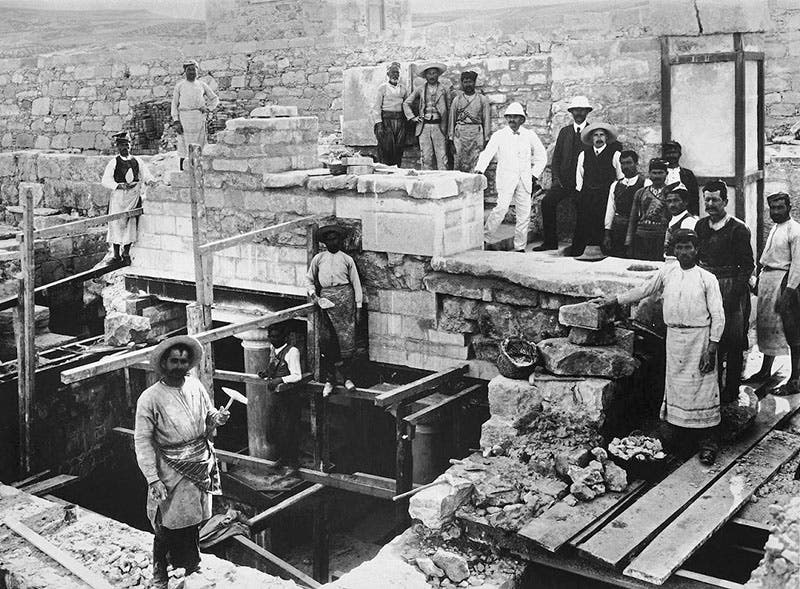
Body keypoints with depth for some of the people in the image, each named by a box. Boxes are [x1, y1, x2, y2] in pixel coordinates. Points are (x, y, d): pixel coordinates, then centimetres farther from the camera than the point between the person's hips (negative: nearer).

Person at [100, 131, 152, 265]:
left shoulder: (137, 161, 10)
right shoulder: (114, 162, 2)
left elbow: (146, 176, 11)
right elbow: (105, 181, -2)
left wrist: (150, 181, -12)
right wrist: (119, 185, -16)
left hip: (133, 197, 2)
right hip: (118, 197, -2)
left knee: (131, 224, 0)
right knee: (117, 224, -2)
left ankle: (126, 253, 10)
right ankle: (116, 255, 7)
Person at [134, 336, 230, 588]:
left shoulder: (195, 386, 0)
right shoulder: (150, 399, -15)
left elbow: (208, 419, 13)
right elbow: (142, 442, -12)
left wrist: (216, 419, -11)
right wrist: (153, 479, -16)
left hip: (201, 464, 5)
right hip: (172, 470, -5)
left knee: (194, 521, 17)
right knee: (169, 525, 3)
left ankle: (190, 567, 37)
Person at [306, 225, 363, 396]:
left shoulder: (347, 259, 9)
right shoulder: (318, 259, 11)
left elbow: (356, 283, 10)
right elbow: (309, 279, 19)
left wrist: (358, 307, 6)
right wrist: (314, 295, 2)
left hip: (345, 297, -1)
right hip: (325, 298, 1)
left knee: (347, 339, -5)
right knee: (326, 341, -1)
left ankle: (347, 377, 6)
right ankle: (329, 379, 8)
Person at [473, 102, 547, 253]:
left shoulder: (530, 135, 11)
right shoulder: (498, 136, 4)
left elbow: (541, 156, 19)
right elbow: (487, 154, -8)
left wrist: (534, 174, 10)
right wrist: (479, 169, -24)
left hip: (525, 180, 3)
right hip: (505, 179, -3)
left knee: (524, 214, 0)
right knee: (501, 208, -19)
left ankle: (520, 247, 9)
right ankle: (484, 237, -6)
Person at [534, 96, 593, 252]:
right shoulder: (564, 131, 14)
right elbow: (556, 156, 14)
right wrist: (555, 177, 0)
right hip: (564, 180, 3)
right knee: (547, 202, -16)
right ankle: (550, 241, -10)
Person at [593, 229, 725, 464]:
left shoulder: (707, 279, -3)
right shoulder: (667, 272, 8)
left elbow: (718, 316, -4)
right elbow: (643, 290, 18)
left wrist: (712, 349, -10)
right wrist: (612, 301, 16)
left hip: (699, 337, -4)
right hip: (674, 337, 4)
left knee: (701, 387, -3)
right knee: (674, 385, 8)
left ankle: (707, 442, 3)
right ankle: (678, 430, 19)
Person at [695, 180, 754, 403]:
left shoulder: (738, 229, -9)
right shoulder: (700, 226, 8)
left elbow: (747, 266, -10)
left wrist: (734, 294, -16)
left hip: (731, 287, -5)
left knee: (733, 343, 2)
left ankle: (731, 391, 12)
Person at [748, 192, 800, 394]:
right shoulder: (774, 228, 15)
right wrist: (759, 278, 14)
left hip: (783, 280, -9)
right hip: (766, 277, 9)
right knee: (765, 324, 15)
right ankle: (765, 370, 28)